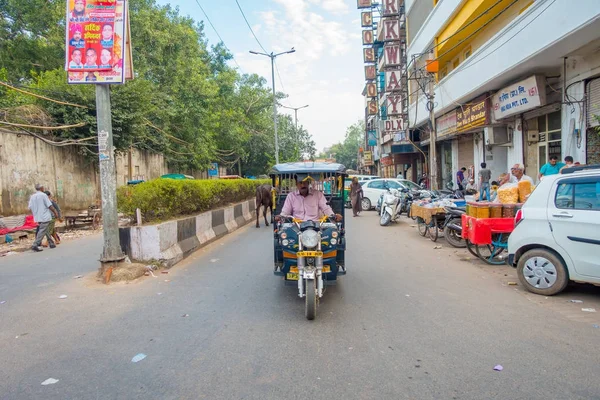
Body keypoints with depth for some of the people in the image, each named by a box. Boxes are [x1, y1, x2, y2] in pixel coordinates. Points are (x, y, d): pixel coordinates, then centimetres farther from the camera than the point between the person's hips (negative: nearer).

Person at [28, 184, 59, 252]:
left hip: (37, 217, 7)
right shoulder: (43, 195, -11)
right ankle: (35, 245, -12)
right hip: (45, 216, -7)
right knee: (42, 232, -6)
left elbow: (30, 207, 9)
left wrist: (35, 214, 23)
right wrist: (55, 212, -2)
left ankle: (51, 243, 23)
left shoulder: (32, 197, 8)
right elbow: (49, 205, -13)